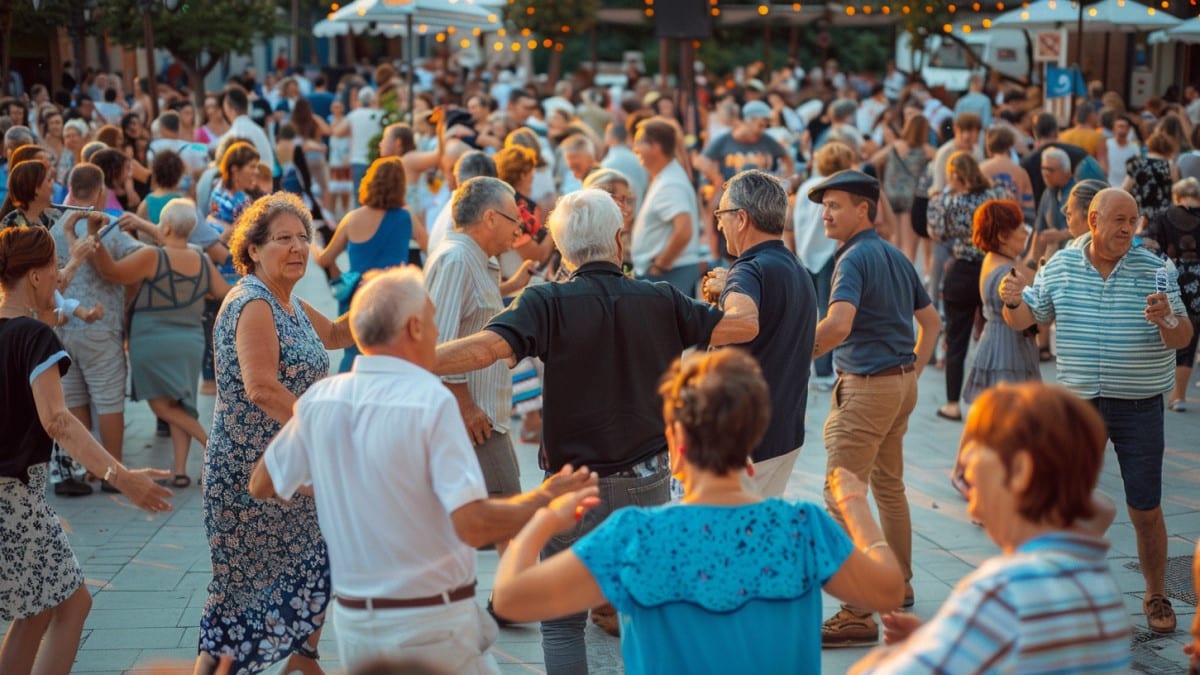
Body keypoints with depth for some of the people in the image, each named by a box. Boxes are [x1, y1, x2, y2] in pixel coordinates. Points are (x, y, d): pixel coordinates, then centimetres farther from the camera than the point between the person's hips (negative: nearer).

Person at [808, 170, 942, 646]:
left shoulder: (855, 258, -15)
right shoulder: (896, 257, 12)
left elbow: (839, 324, -30)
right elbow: (930, 320, 19)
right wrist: (913, 370, 18)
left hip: (867, 386, -10)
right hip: (902, 383, 10)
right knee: (888, 485, 22)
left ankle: (858, 615, -9)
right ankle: (898, 584, 34)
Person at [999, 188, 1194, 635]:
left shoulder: (1156, 270, -6)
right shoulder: (1060, 266, 1)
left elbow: (1182, 338, -8)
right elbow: (1025, 319, 9)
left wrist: (1166, 319, -31)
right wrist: (1013, 301, -14)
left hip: (1139, 406, -2)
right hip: (1078, 402, 2)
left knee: (1146, 511, 5)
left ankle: (1155, 597, 22)